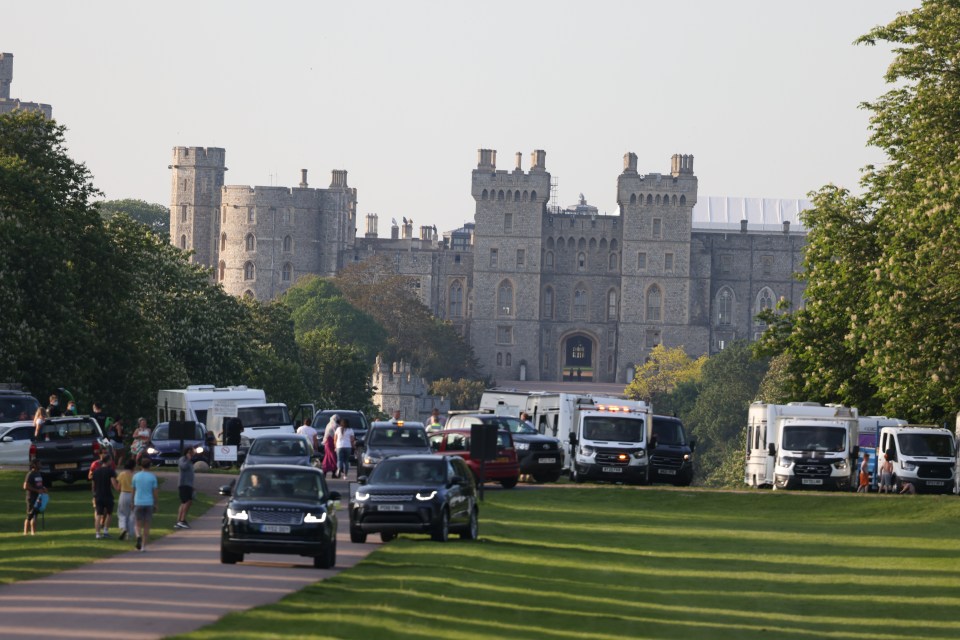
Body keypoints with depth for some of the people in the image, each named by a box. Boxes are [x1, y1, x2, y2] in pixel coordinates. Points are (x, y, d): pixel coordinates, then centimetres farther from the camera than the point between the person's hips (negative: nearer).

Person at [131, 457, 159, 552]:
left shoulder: (136, 476, 1)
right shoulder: (152, 477, -3)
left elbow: (133, 491, 7)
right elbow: (155, 492, -2)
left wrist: (133, 503, 19)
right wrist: (156, 505, 7)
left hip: (138, 503, 0)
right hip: (149, 503, 0)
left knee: (138, 524, 8)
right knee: (147, 526, 6)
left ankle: (138, 536, -21)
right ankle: (144, 546, 5)